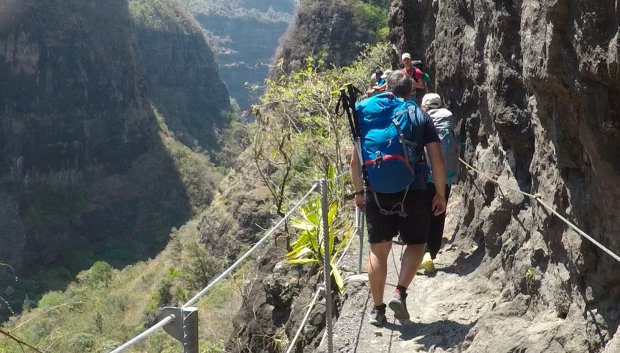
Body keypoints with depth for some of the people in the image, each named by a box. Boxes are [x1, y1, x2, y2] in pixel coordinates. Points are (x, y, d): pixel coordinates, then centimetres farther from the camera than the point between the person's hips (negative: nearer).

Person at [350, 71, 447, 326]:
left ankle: (377, 309, 15)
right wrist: (440, 194, 6)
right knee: (416, 244, 16)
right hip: (412, 192, -1)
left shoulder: (366, 115, 7)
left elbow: (355, 161, 4)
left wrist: (359, 192, 15)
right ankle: (400, 293, -1)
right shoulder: (420, 117, 3)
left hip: (377, 193, 2)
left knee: (378, 250, 10)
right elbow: (437, 159, -3)